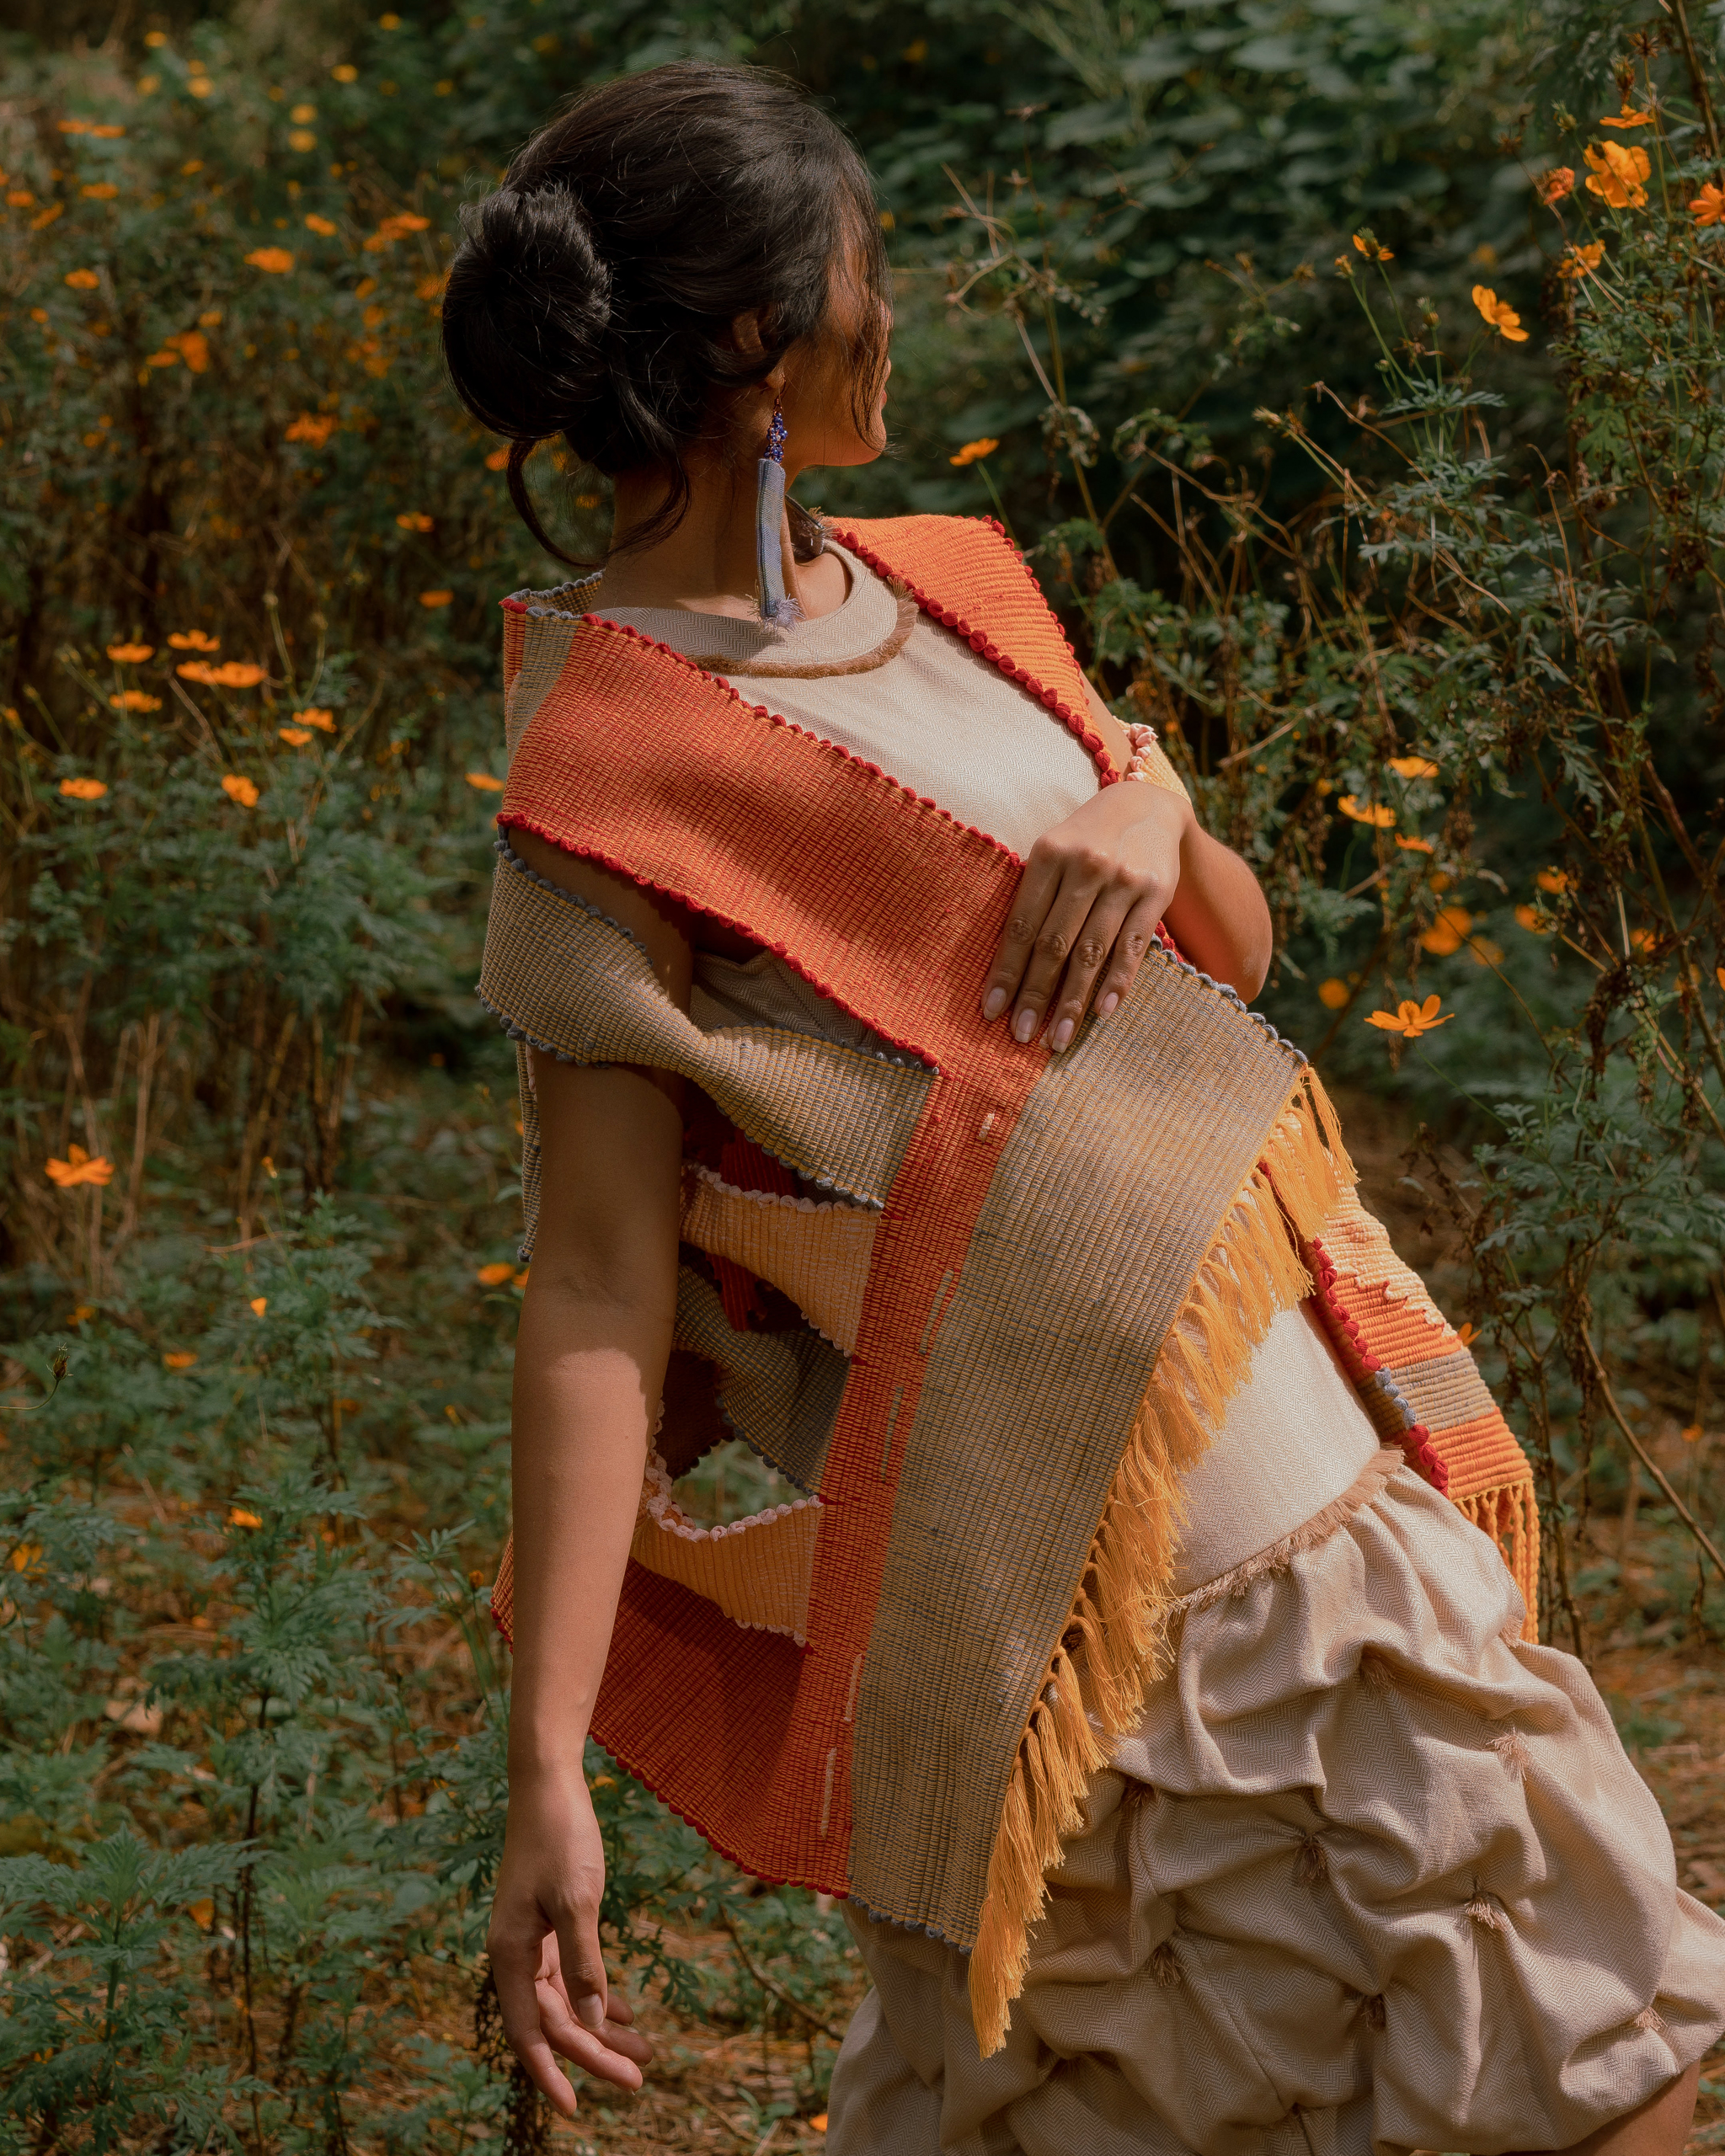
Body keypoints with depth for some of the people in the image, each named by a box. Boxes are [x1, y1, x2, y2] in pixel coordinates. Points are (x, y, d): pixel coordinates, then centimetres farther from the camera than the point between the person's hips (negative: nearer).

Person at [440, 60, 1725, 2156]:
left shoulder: (934, 586, 10)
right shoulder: (609, 773, -13)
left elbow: (1238, 953, 15)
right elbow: (596, 1283, -17)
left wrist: (1151, 801, -8)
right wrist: (546, 1773, -24)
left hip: (1298, 1442, 8)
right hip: (1057, 1551, -8)